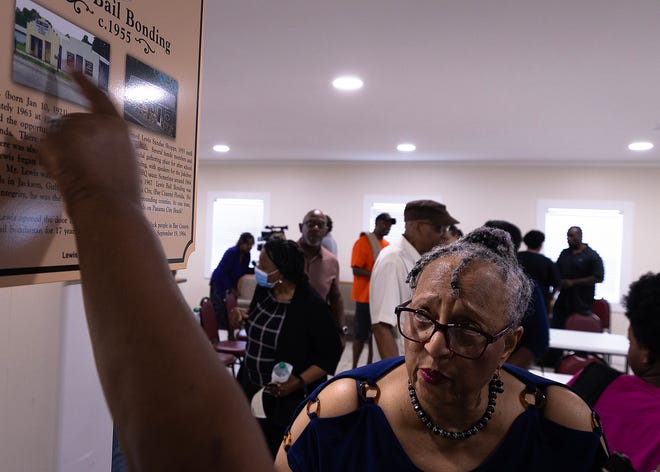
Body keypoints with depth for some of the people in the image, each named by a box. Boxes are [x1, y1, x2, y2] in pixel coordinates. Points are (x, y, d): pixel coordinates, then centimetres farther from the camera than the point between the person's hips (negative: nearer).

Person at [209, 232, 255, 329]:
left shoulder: (247, 255, -5)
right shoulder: (231, 252, -24)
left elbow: (244, 270, 7)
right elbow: (222, 272, -22)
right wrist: (231, 289, -21)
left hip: (232, 284, 7)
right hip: (219, 283, -6)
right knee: (219, 310, -9)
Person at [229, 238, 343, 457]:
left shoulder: (312, 305, -22)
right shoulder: (262, 289, -2)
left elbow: (331, 353, -15)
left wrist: (300, 381, -25)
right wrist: (241, 315, -4)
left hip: (289, 401, -6)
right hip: (251, 389, 6)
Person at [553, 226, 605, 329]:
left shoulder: (592, 256, -4)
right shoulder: (564, 253, 13)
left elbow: (598, 277, -12)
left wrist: (573, 282, -14)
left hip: (582, 305, -5)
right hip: (562, 302, 5)